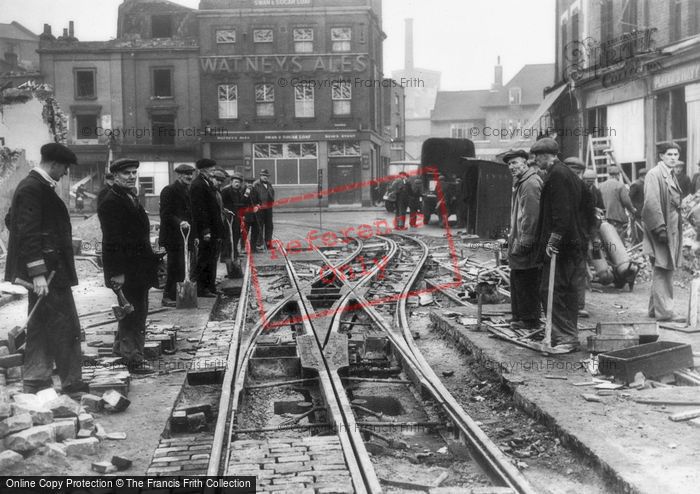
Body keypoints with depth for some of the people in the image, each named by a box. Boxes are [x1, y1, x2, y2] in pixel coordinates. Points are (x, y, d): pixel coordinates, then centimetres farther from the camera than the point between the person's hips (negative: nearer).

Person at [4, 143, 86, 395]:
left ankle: (35, 383, 21)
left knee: (40, 326, 14)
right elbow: (28, 233, -21)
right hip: (48, 270, -11)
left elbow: (11, 220, 25)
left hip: (45, 269, 11)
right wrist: (38, 273, -24)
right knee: (66, 327, -5)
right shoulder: (32, 188, -16)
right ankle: (72, 383, 2)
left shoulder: (35, 185, 15)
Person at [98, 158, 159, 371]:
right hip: (124, 270, -10)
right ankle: (134, 358, 0)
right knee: (133, 312, -7)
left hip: (138, 268, 10)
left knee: (138, 311, 16)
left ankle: (122, 347, 29)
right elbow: (112, 241, -19)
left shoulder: (132, 199, 16)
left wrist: (150, 260, 21)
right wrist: (117, 272, -22)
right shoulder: (110, 203, -15)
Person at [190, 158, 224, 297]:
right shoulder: (198, 185, -16)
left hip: (211, 229, 10)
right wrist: (205, 230, -22)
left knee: (210, 259, 15)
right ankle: (201, 289, 5)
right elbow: (199, 209, -21)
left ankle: (210, 287, 24)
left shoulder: (207, 183, 14)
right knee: (204, 259, -2)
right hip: (206, 230, -10)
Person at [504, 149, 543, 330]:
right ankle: (519, 317, 25)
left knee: (526, 283, -4)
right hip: (519, 242, 11)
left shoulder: (530, 183, -15)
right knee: (517, 281, 16)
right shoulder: (520, 182, 19)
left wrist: (524, 241, -21)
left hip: (527, 244, -11)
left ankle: (530, 320, 3)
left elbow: (531, 215, -21)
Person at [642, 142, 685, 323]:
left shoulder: (671, 174, 16)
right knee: (662, 271, -6)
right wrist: (660, 228, -22)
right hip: (662, 227, -9)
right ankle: (664, 311, -3)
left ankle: (655, 308, 20)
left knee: (665, 270, 12)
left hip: (672, 228, 9)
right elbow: (651, 204, -19)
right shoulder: (654, 174, -12)